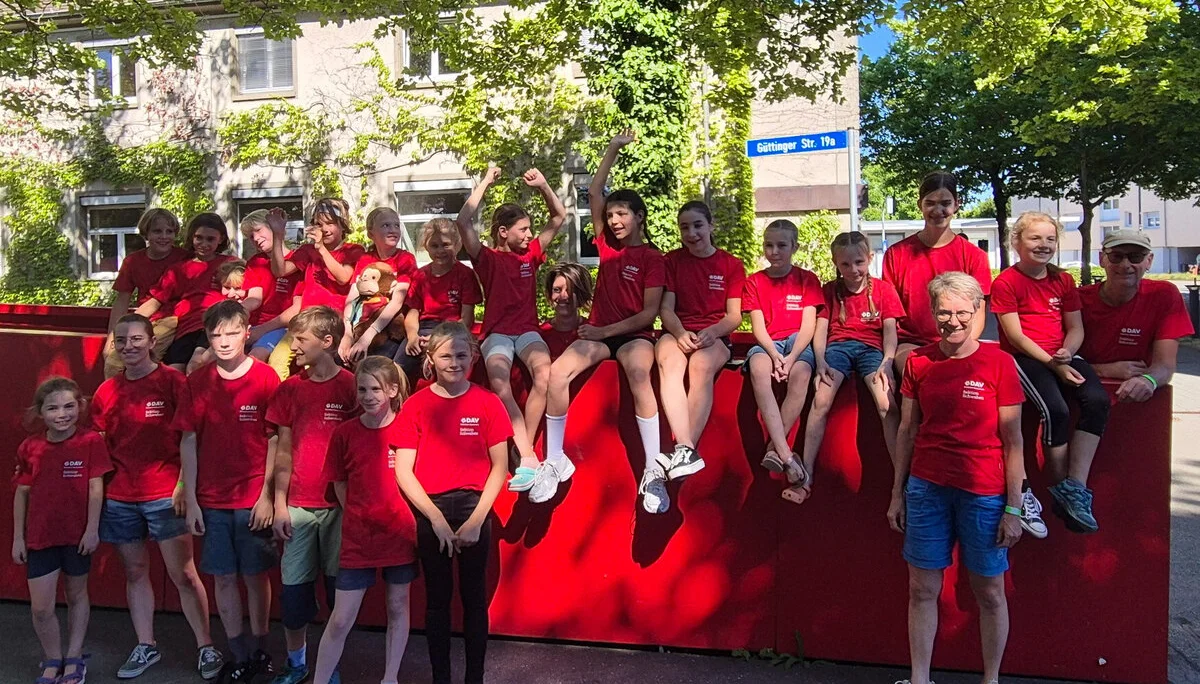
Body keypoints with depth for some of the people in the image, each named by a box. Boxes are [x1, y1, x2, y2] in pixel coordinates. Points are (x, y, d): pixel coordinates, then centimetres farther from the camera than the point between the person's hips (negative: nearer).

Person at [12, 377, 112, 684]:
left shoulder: (91, 442, -9)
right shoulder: (29, 447, 0)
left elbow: (95, 488, -8)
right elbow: (22, 493, 6)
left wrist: (92, 529, -10)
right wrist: (18, 537, 6)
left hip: (77, 534, -2)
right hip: (40, 536, 2)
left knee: (77, 595, 14)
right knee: (40, 607, 3)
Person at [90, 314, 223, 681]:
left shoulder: (173, 381, -5)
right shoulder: (106, 391, 8)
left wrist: (184, 485, -13)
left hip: (165, 495, -4)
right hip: (119, 498, 5)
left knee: (183, 574, -1)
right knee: (135, 572, 13)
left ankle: (206, 648, 9)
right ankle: (145, 647, 26)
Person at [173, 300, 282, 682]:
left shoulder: (266, 378, -6)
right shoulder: (197, 382, 2)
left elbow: (274, 440, -5)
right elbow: (188, 442, 4)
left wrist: (267, 494, -8)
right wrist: (190, 501, 1)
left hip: (254, 499, -2)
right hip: (212, 500, 3)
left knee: (255, 575, 8)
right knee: (223, 578, 9)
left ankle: (258, 651, 24)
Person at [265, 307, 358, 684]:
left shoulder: (352, 385, -5)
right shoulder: (290, 388, 6)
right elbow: (283, 451, 9)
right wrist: (279, 504, 4)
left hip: (340, 504, -3)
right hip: (298, 506, 3)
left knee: (339, 586, 6)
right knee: (294, 588, 8)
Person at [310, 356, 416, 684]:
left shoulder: (408, 428, -6)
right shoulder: (344, 433, -4)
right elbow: (341, 486, 6)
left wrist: (410, 521, -2)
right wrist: (362, 518, 3)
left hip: (400, 534, 0)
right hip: (357, 537, 0)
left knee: (398, 609, 13)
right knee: (341, 619, 3)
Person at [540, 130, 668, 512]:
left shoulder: (653, 259, -1)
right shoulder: (607, 246, 12)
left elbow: (650, 313, -8)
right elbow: (594, 194, 10)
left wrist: (607, 330, -16)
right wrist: (615, 149, 7)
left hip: (634, 334, -4)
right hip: (598, 332, 4)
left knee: (638, 374, -38)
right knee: (556, 374, -25)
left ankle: (654, 470, -35)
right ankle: (555, 462, -12)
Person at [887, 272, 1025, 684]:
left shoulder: (998, 363, -6)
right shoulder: (919, 362, 2)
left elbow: (1013, 442, -4)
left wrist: (1013, 508, -5)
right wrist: (897, 493, 9)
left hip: (983, 494, -2)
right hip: (926, 488, 3)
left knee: (989, 592, 10)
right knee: (922, 589, 8)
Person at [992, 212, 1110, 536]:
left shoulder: (1063, 280, 14)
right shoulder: (1005, 282, -3)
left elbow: (1076, 328, 12)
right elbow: (1016, 336, -9)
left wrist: (1066, 353, -10)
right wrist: (1053, 364, -16)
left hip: (1062, 356, 5)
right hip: (1023, 357, -5)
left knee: (1098, 400, -23)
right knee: (1056, 411, -29)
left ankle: (1075, 488, -20)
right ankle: (1061, 489, -10)